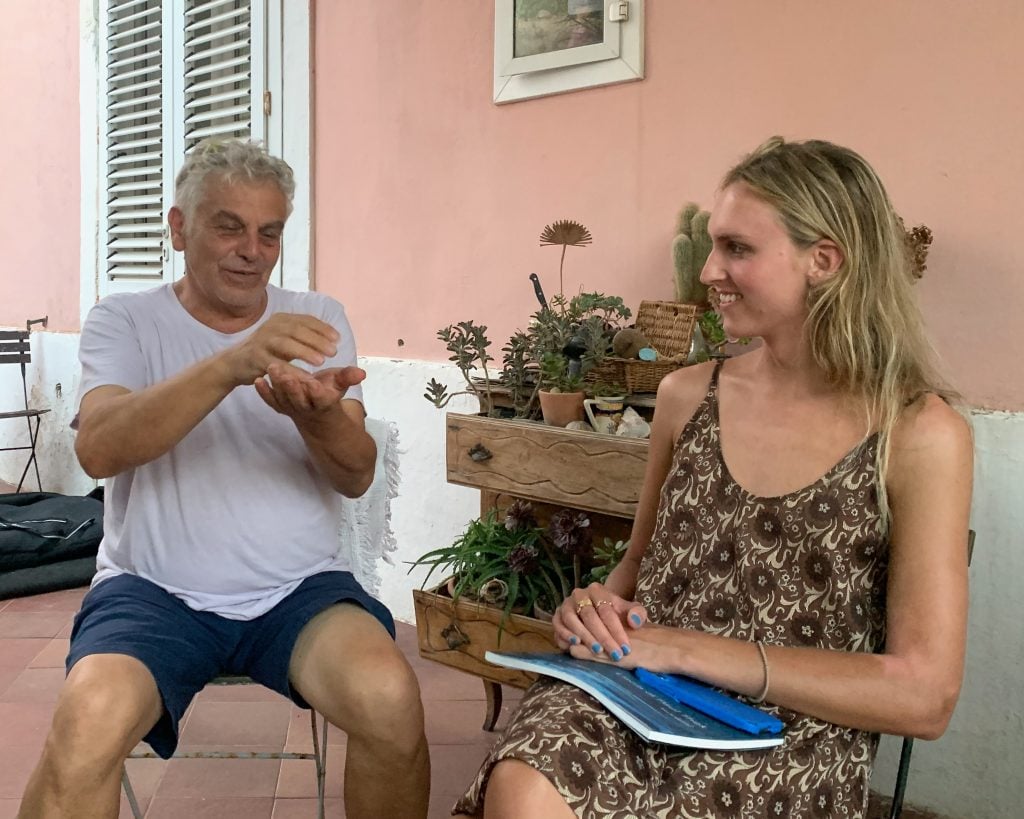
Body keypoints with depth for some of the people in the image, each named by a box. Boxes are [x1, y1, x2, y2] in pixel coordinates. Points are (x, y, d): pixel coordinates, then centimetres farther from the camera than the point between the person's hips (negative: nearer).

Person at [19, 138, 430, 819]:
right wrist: (230, 366, -31)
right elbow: (98, 450, -16)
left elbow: (357, 478, 0)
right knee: (88, 724, -33)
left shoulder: (320, 319, 10)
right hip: (154, 587, -1)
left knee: (391, 700, -28)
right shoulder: (125, 320, 4)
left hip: (300, 587, 2)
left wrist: (318, 415, -24)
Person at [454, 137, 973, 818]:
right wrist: (602, 604, -3)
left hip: (790, 752, -3)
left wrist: (689, 649, -15)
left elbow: (925, 697, -9)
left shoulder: (920, 435, -5)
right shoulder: (685, 396, 8)